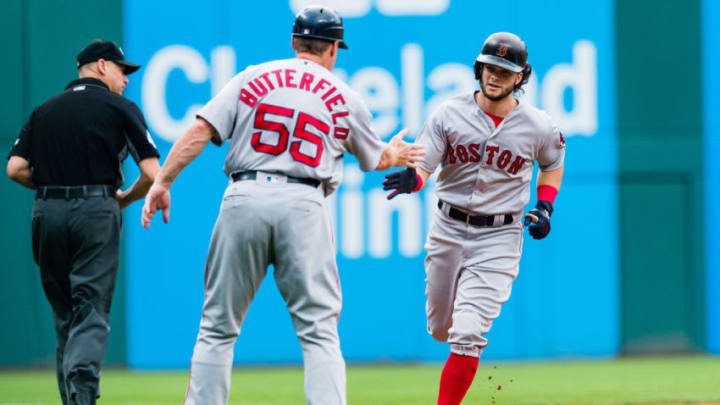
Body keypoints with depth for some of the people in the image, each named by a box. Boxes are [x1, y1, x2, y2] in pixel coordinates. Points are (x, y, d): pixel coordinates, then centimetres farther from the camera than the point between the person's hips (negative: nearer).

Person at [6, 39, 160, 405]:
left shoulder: (44, 110, 15)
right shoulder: (120, 108, 4)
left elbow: (16, 168, 4)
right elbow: (151, 172, -3)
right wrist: (124, 199, 15)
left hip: (47, 211, 4)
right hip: (96, 211, -4)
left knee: (64, 313, 12)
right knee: (92, 310, -7)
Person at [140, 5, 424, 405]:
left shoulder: (252, 78, 11)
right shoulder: (346, 98, 13)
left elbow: (201, 130, 0)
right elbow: (374, 159, 28)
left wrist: (162, 182, 2)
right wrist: (396, 155, 51)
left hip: (245, 198, 1)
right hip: (304, 207, -1)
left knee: (218, 326, 8)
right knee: (319, 332, 0)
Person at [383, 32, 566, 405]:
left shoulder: (538, 127, -5)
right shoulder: (450, 115, -7)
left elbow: (553, 164, 16)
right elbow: (422, 166, -12)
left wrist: (544, 207, 1)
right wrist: (410, 180, -36)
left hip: (498, 239, -2)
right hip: (448, 231, 2)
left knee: (466, 337, -16)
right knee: (440, 329, 15)